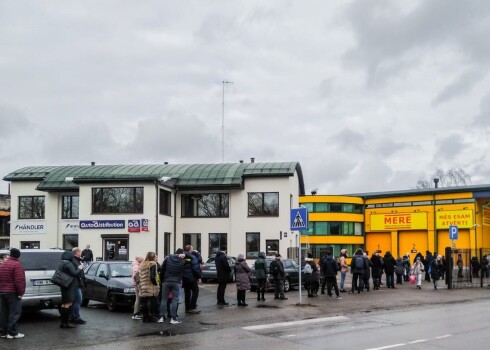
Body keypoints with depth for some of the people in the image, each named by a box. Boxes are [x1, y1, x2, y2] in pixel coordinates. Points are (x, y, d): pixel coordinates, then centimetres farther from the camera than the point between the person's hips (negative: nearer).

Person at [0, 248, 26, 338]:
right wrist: (20, 293, -14)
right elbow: (19, 281, -20)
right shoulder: (17, 265, -12)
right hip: (13, 293, -8)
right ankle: (12, 333, -6)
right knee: (14, 313, -4)